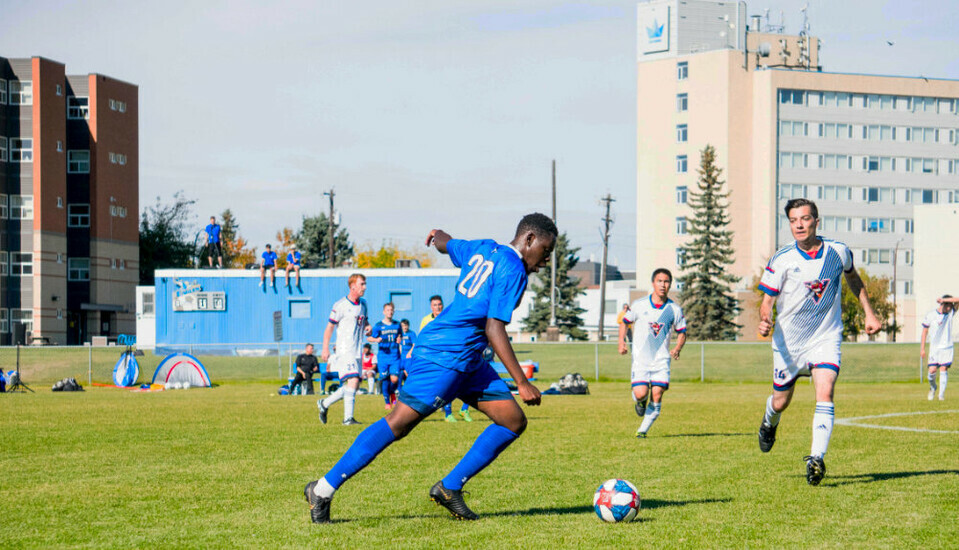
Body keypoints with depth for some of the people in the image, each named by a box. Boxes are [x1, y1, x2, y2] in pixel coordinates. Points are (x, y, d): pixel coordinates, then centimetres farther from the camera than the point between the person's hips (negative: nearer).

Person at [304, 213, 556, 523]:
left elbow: (445, 243, 33)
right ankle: (323, 491, -8)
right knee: (398, 424, -12)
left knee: (514, 421, 4)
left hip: (469, 362, 11)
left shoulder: (484, 250, 14)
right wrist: (522, 383, -19)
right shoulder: (513, 270, -13)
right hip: (444, 356, -11)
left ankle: (450, 488, 5)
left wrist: (438, 235, 59)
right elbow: (494, 329, -19)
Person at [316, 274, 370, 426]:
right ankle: (348, 417, -18)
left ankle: (324, 404, 24)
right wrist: (325, 349, -9)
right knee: (353, 380, -20)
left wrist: (368, 327, 3)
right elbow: (329, 327, -5)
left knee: (354, 386, 8)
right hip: (344, 350, -8)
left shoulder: (363, 304, 13)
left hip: (357, 351, 8)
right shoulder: (341, 305, -9)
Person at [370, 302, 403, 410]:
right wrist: (376, 340, -19)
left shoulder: (397, 325, 9)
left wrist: (399, 340, 0)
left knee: (394, 379, -11)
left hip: (395, 357, 1)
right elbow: (369, 338, 2)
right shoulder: (378, 326, 1)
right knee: (384, 380, -1)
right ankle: (387, 401, 15)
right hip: (383, 356, -1)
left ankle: (392, 393, 21)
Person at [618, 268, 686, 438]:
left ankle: (643, 430, 5)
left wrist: (677, 349, -8)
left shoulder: (675, 309, 1)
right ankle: (640, 402, 24)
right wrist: (622, 342, -5)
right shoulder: (639, 305, -2)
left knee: (657, 395, -11)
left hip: (661, 360, 1)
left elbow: (682, 333, 11)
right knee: (641, 394, -15)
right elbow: (624, 322, 12)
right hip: (640, 359, -1)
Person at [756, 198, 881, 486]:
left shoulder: (838, 252, -5)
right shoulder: (782, 260, -12)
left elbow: (853, 277, 18)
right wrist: (764, 320, -30)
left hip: (826, 338, 0)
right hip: (788, 341, 0)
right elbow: (767, 301, -8)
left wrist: (869, 313, 16)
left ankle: (816, 458, -25)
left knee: (825, 394, -21)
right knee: (781, 402, 12)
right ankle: (769, 423, 49)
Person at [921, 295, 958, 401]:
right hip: (934, 347, 0)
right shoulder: (930, 315, -2)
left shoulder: (950, 313, 0)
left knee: (943, 369, -8)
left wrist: (944, 300, -20)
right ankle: (933, 387, 23)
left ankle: (941, 394, -4)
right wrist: (922, 348, 3)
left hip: (947, 347, 0)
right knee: (932, 370, -7)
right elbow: (925, 331, 5)